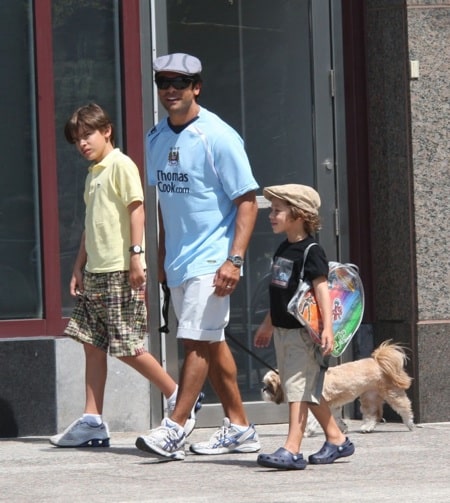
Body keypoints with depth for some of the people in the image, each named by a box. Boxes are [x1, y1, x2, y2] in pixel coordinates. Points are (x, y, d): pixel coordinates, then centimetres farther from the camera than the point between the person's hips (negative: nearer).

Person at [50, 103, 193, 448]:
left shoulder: (120, 165, -7)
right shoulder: (93, 174, 20)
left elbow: (136, 209, -14)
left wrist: (135, 254, -21)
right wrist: (79, 267, 20)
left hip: (121, 271, -9)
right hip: (96, 273, 9)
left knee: (127, 347, -8)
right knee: (93, 345, 4)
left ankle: (179, 398, 7)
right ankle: (93, 423, 4)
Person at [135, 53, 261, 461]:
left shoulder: (218, 137, -13)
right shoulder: (156, 138, 8)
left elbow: (247, 201, -13)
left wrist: (234, 259, -21)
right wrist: (162, 255, 18)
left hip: (211, 259, -7)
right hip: (177, 260, 8)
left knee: (197, 341, -10)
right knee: (211, 342, 12)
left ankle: (174, 428, -8)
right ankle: (238, 427, 19)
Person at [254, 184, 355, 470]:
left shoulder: (311, 252, -14)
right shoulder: (283, 250, 13)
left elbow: (322, 289, -22)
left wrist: (328, 327, -31)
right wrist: (268, 324, 30)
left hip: (304, 331, -9)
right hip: (283, 329, 9)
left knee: (298, 388, -12)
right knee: (308, 391, 14)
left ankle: (292, 450, -15)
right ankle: (337, 440, 25)